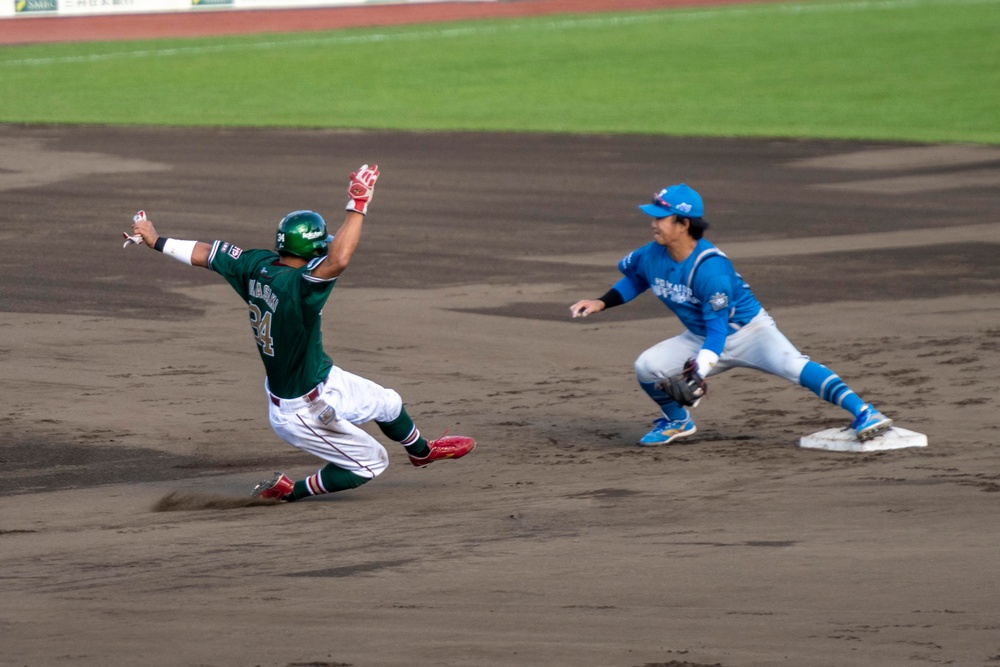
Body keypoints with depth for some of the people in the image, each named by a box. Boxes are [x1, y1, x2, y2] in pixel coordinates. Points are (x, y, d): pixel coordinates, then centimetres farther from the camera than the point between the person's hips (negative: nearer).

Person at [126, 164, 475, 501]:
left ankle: (421, 451, 55)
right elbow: (339, 259, -54)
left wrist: (157, 241, 13)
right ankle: (292, 491, 18)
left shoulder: (258, 266, -11)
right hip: (301, 411, -9)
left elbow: (205, 253, 0)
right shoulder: (297, 286, -36)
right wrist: (358, 204, -46)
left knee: (388, 403, 27)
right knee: (371, 463, 7)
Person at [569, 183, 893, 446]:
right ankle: (677, 421, 15)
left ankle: (862, 413, -38)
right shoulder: (652, 256, -11)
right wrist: (600, 304, 0)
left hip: (748, 331, -7)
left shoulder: (709, 267, -31)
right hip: (699, 337, 7)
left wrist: (699, 372, -36)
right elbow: (633, 279, 14)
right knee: (646, 367, -12)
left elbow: (718, 326, -29)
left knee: (792, 365, -32)